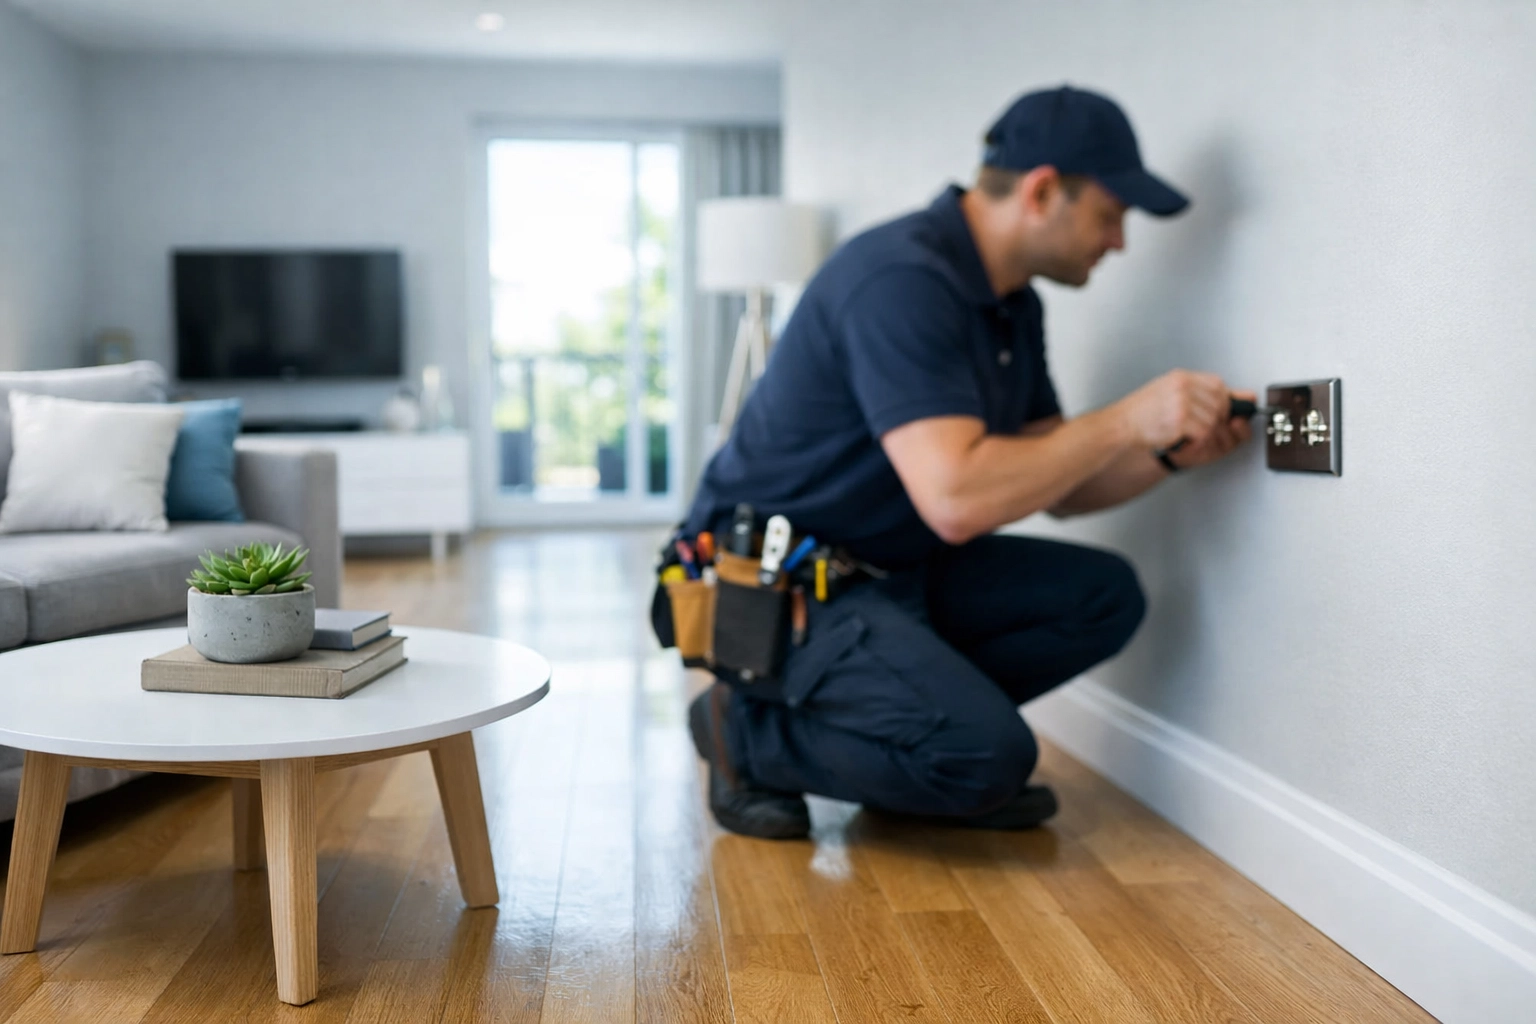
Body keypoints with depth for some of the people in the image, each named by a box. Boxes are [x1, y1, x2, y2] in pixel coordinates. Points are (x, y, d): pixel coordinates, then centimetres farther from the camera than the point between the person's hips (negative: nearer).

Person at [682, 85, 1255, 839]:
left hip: (892, 569, 10)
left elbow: (1055, 488, 13)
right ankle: (751, 734, -2)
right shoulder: (902, 278, -22)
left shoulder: (1013, 307, 9)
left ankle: (909, 724, 6)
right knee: (988, 754, -24)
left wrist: (1171, 454, -5)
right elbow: (955, 498, -32)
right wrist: (1125, 420, -24)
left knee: (1102, 596, 0)